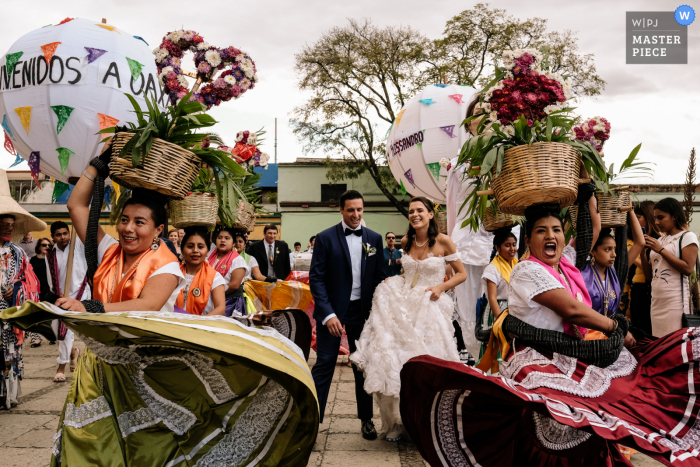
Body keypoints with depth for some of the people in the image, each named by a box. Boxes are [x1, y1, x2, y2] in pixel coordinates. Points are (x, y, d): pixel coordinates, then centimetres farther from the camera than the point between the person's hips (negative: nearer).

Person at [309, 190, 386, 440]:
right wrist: (328, 314, -16)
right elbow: (316, 278, -9)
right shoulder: (325, 238, -6)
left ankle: (366, 419, 27)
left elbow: (379, 276, 8)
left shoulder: (374, 238, 5)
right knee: (324, 365, -1)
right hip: (332, 310, -3)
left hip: (362, 311, 3)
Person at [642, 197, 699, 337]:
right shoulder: (659, 240, 18)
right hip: (656, 301, 6)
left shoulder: (687, 237, -1)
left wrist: (661, 250, -12)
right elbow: (649, 273, 16)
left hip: (675, 301, -6)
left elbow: (688, 269, -14)